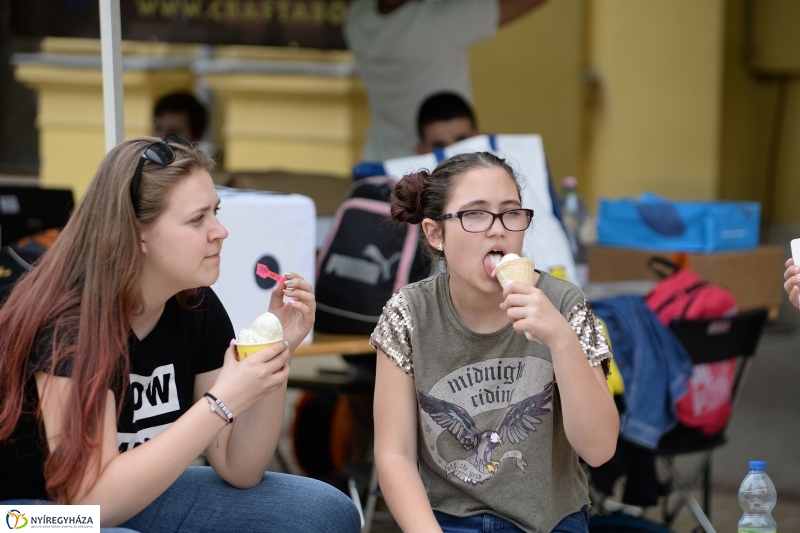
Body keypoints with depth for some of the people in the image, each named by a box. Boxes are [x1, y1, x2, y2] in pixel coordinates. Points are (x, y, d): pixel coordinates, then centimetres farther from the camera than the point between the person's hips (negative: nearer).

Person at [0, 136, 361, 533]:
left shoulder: (197, 307, -4)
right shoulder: (68, 323, -25)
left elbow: (239, 469, -1)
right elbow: (93, 500, -31)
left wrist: (278, 351, -15)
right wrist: (220, 403, -32)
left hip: (135, 495, 7)